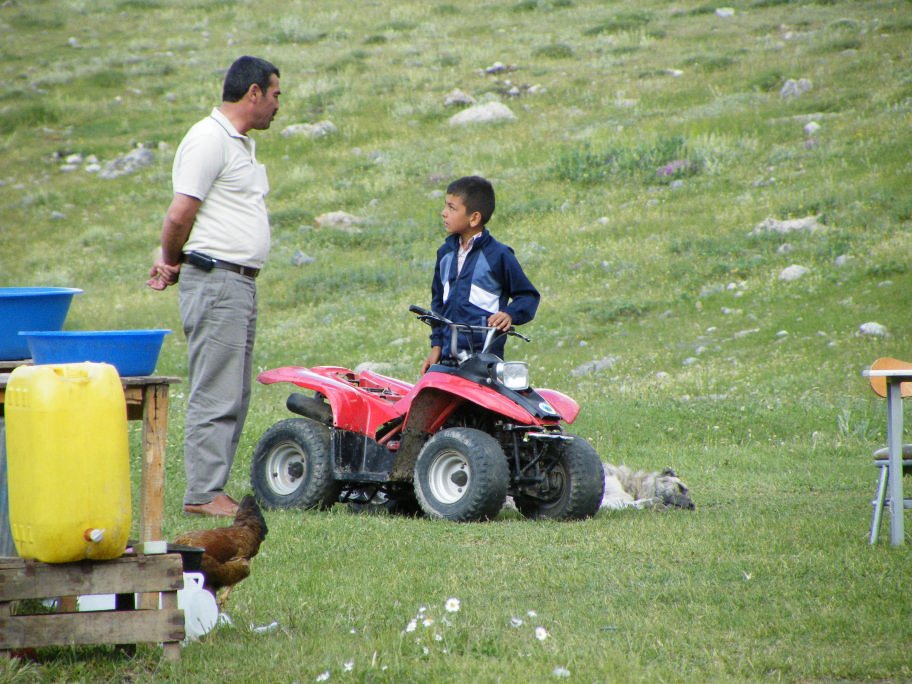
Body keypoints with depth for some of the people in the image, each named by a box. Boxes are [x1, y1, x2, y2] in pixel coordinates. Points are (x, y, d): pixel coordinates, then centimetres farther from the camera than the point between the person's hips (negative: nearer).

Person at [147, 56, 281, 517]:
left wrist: (171, 261, 5)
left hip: (241, 283, 10)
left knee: (233, 396, 10)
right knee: (216, 394, -9)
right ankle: (202, 495, -8)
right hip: (215, 280, -10)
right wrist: (174, 262, -1)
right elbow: (180, 215, -17)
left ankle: (211, 490, 14)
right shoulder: (209, 140, -13)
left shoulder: (242, 144, 20)